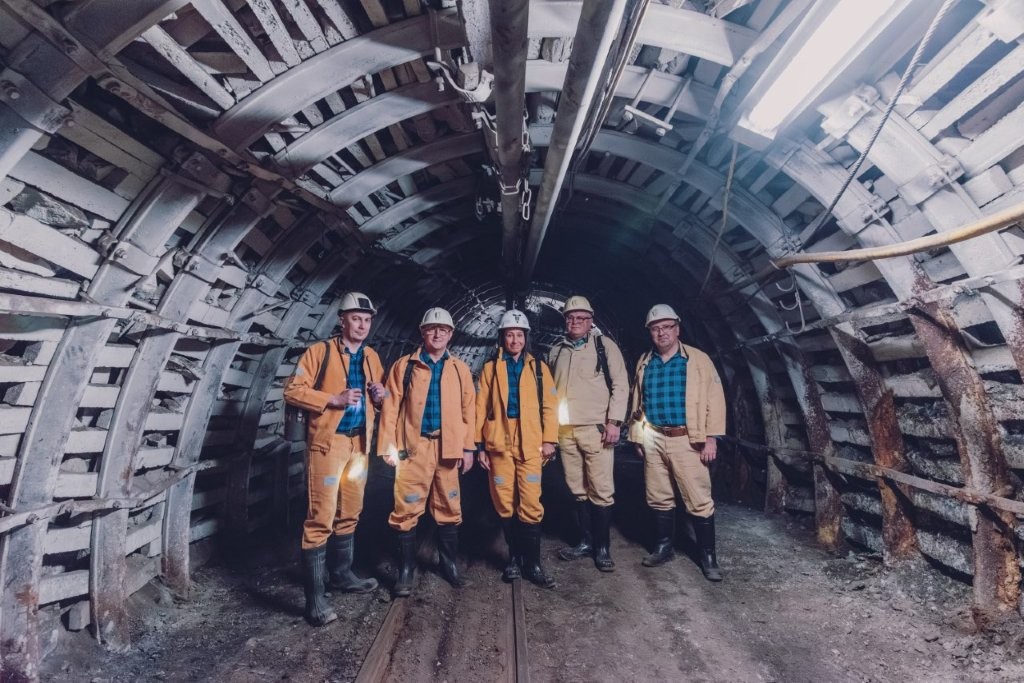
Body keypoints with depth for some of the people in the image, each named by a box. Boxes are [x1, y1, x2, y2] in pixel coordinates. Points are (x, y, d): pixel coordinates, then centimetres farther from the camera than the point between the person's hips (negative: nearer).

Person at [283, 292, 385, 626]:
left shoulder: (372, 357, 12)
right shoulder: (320, 351, -6)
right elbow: (293, 390, -10)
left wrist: (381, 395, -2)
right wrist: (334, 399, -20)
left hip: (359, 443, 6)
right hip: (328, 442, -6)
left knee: (349, 514, 16)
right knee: (321, 518, -5)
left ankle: (341, 573, 33)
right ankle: (314, 596, 5)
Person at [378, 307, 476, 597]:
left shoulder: (460, 369, 8)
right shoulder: (404, 366, 3)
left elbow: (468, 409, 7)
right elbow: (391, 407, -1)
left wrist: (468, 447, 3)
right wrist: (389, 446, -7)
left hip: (448, 448, 2)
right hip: (414, 447, -2)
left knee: (449, 508, 12)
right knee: (407, 509, 2)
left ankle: (449, 563, 29)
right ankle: (406, 569, 19)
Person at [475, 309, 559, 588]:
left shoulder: (538, 367, 9)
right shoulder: (490, 368, 8)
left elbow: (549, 405, 6)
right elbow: (481, 407, 5)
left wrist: (549, 440, -1)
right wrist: (480, 445, 1)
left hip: (530, 445, 0)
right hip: (499, 444, 1)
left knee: (531, 504, -2)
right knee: (505, 504, 8)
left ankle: (532, 563, 12)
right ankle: (514, 558, 25)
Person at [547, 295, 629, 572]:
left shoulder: (604, 345, 0)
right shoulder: (556, 351, 13)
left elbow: (620, 385, -4)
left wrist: (614, 422, -11)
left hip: (596, 429, -4)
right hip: (565, 430, 4)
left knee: (601, 490, -1)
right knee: (578, 490, 11)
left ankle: (602, 547, 13)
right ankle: (585, 542, 24)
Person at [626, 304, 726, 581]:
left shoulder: (698, 359, -3)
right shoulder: (644, 363, 9)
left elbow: (714, 399, -5)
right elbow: (636, 402, 14)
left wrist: (711, 438, -10)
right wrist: (637, 436, 10)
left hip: (687, 440, -4)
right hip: (653, 440, 4)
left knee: (699, 501, 1)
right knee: (659, 498, 14)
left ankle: (708, 556, 18)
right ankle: (663, 547, 30)